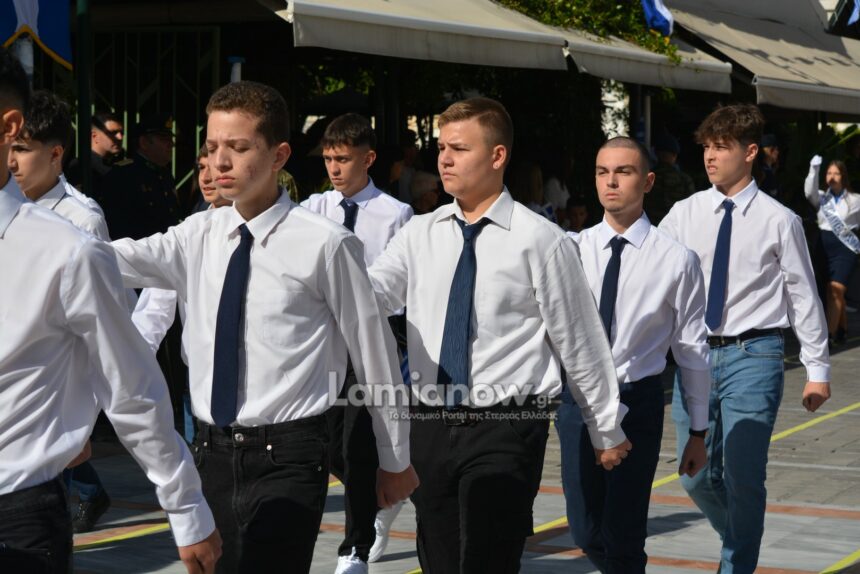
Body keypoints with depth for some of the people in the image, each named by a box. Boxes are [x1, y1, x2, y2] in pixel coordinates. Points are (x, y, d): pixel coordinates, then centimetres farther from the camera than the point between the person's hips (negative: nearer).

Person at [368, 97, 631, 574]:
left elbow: (580, 341, 0)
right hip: (431, 424, 5)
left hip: (505, 428, -5)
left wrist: (607, 430, 6)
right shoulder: (419, 235, 8)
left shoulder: (539, 241, -5)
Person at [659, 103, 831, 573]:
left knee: (742, 478, -5)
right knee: (696, 476, 10)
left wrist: (818, 368, 1)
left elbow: (804, 296, 1)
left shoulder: (778, 221, -3)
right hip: (695, 353, 4)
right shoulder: (684, 215, 5)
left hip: (752, 356, -4)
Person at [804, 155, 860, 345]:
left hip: (845, 248, -4)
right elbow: (809, 192, -13)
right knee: (836, 294, 14)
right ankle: (841, 331, 26)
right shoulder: (822, 198, 7)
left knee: (835, 292, -15)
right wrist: (814, 169, -25)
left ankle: (829, 335, -19)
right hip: (824, 247, 4)